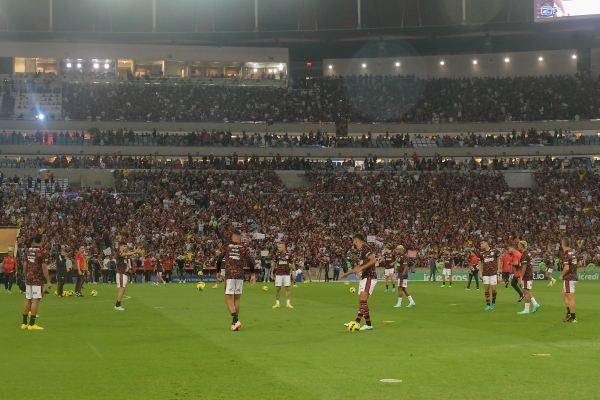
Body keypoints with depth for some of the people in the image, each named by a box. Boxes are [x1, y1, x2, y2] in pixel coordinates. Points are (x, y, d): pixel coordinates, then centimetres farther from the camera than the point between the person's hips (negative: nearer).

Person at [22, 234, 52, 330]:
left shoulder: (29, 250, 10)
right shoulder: (43, 251, -9)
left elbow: (25, 265, 12)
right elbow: (44, 268, -13)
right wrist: (48, 281, -9)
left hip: (28, 278, 7)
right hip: (38, 279, -7)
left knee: (28, 299, 12)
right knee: (36, 300, -5)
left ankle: (24, 323, 16)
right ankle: (32, 324, -6)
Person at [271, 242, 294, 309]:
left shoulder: (288, 255, 2)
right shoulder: (277, 255, 3)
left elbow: (292, 263, 11)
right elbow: (274, 264, 11)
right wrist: (272, 273, 10)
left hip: (286, 274, 0)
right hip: (278, 274, 0)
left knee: (287, 288, -1)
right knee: (277, 288, 0)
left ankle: (288, 303, 4)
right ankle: (277, 303, 9)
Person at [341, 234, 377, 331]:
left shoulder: (365, 248, -10)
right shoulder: (360, 250, 19)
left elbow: (373, 260, -22)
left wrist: (360, 268, -25)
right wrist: (347, 273, 35)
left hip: (370, 277, -10)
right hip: (364, 278, 10)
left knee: (363, 299, -21)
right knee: (361, 301, 6)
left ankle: (357, 321, -28)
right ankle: (368, 324, 8)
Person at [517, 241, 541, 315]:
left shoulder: (524, 255, -18)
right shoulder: (527, 253, 13)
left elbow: (524, 267, -21)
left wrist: (520, 278, -19)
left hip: (526, 275, -10)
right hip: (530, 275, 10)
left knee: (526, 292, -4)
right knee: (526, 291, 16)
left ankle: (526, 310, -1)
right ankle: (535, 304, 12)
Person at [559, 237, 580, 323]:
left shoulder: (565, 254, -19)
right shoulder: (574, 252, 5)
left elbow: (566, 268, -26)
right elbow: (579, 263, 18)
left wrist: (562, 275, -10)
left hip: (569, 278, -9)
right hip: (574, 277, 9)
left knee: (570, 298, -3)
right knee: (564, 294, 22)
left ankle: (573, 317, 2)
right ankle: (569, 313, 22)